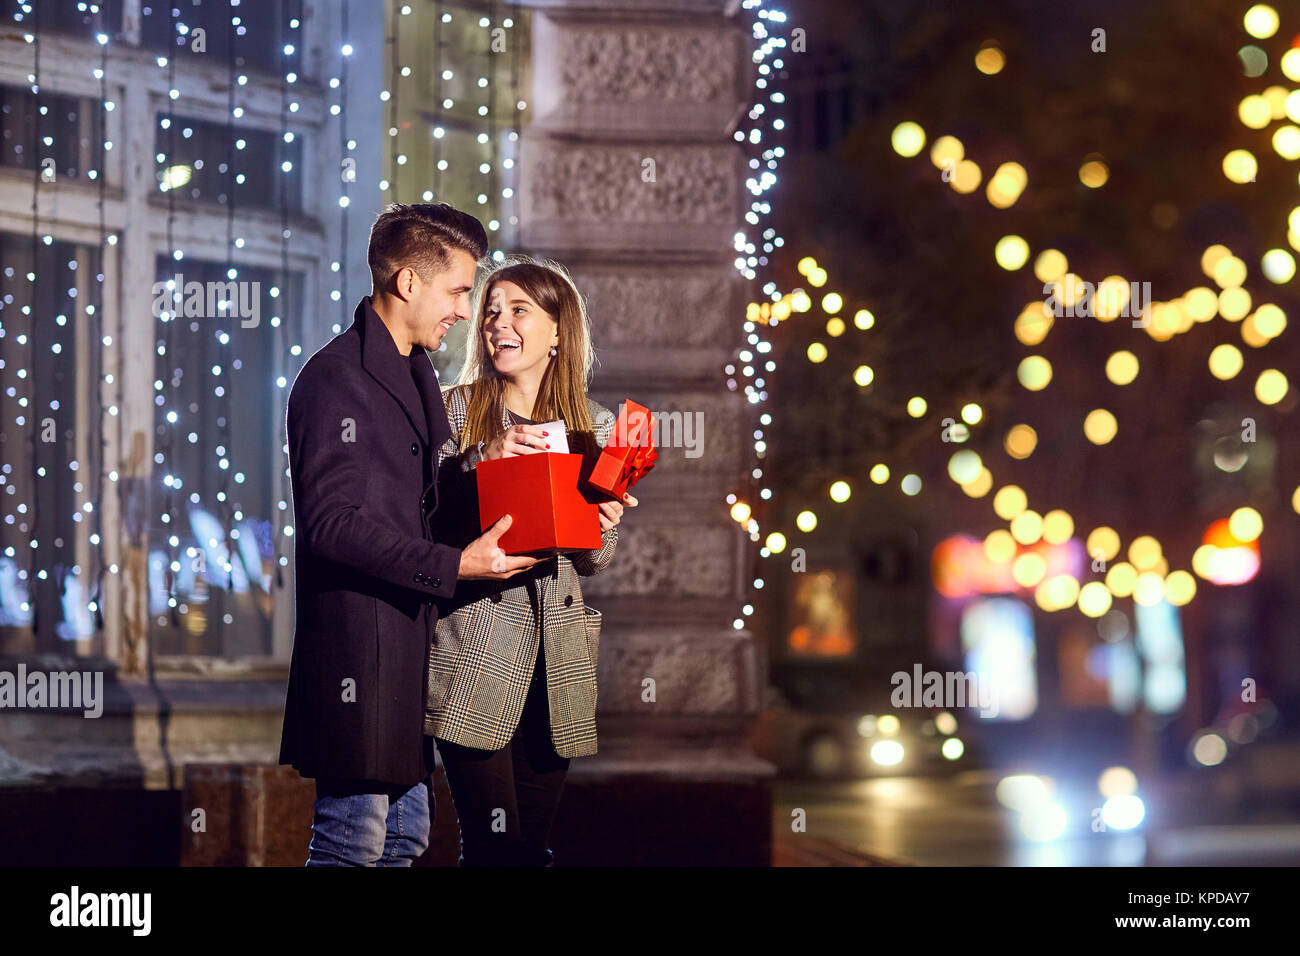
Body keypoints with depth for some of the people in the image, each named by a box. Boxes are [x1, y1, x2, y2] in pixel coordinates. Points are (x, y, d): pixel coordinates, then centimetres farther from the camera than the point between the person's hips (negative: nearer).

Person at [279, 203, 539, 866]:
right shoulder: (337, 378, -12)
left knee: (407, 834, 11)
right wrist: (453, 567, -22)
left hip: (410, 636, 10)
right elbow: (331, 523, -20)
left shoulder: (417, 376, 19)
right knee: (355, 838, -8)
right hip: (357, 643, -10)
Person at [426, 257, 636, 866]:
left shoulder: (595, 427, 11)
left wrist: (602, 529, -7)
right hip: (476, 651, -3)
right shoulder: (455, 410, 3)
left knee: (532, 844, 6)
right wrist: (480, 459, -18)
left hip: (556, 661, 3)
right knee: (494, 846, -10)